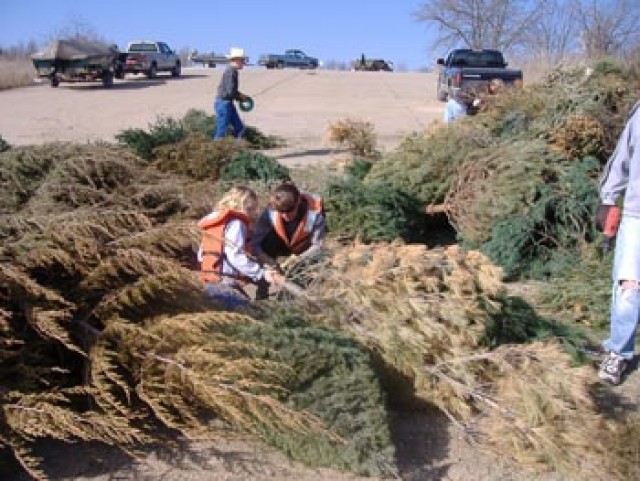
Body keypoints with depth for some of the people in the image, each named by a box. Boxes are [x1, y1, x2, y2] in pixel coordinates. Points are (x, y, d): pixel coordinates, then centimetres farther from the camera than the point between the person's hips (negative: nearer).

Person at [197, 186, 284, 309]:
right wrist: (262, 273, -24)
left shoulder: (215, 224, 18)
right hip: (225, 286, -10)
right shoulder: (235, 223, -10)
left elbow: (201, 255, 19)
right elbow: (236, 257, -23)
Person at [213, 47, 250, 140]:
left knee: (239, 128, 12)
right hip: (223, 103, -10)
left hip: (228, 104, 10)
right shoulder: (230, 71, -19)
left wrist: (241, 96, 8)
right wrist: (241, 97, -7)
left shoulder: (233, 71, 11)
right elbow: (230, 92, -24)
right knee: (221, 132, -4)